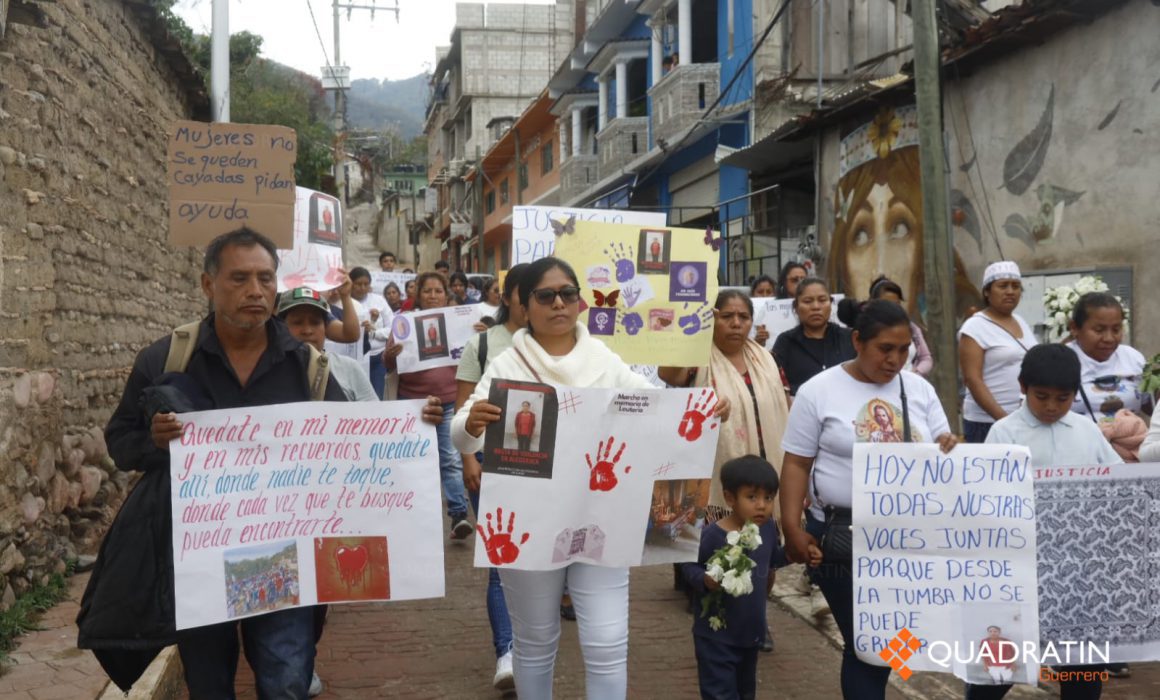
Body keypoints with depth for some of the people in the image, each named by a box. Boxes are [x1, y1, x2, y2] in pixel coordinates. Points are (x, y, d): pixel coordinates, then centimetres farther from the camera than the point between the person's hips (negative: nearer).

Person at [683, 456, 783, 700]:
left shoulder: (769, 528, -4)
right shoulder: (712, 534, -24)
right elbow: (690, 568, -17)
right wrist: (706, 580, -32)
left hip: (752, 629, 6)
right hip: (716, 634, -6)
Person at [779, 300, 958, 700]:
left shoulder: (919, 389, 5)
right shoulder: (819, 391, -6)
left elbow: (938, 456, 9)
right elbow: (796, 465, -5)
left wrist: (949, 451, -16)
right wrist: (792, 528, -13)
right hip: (842, 535, -4)